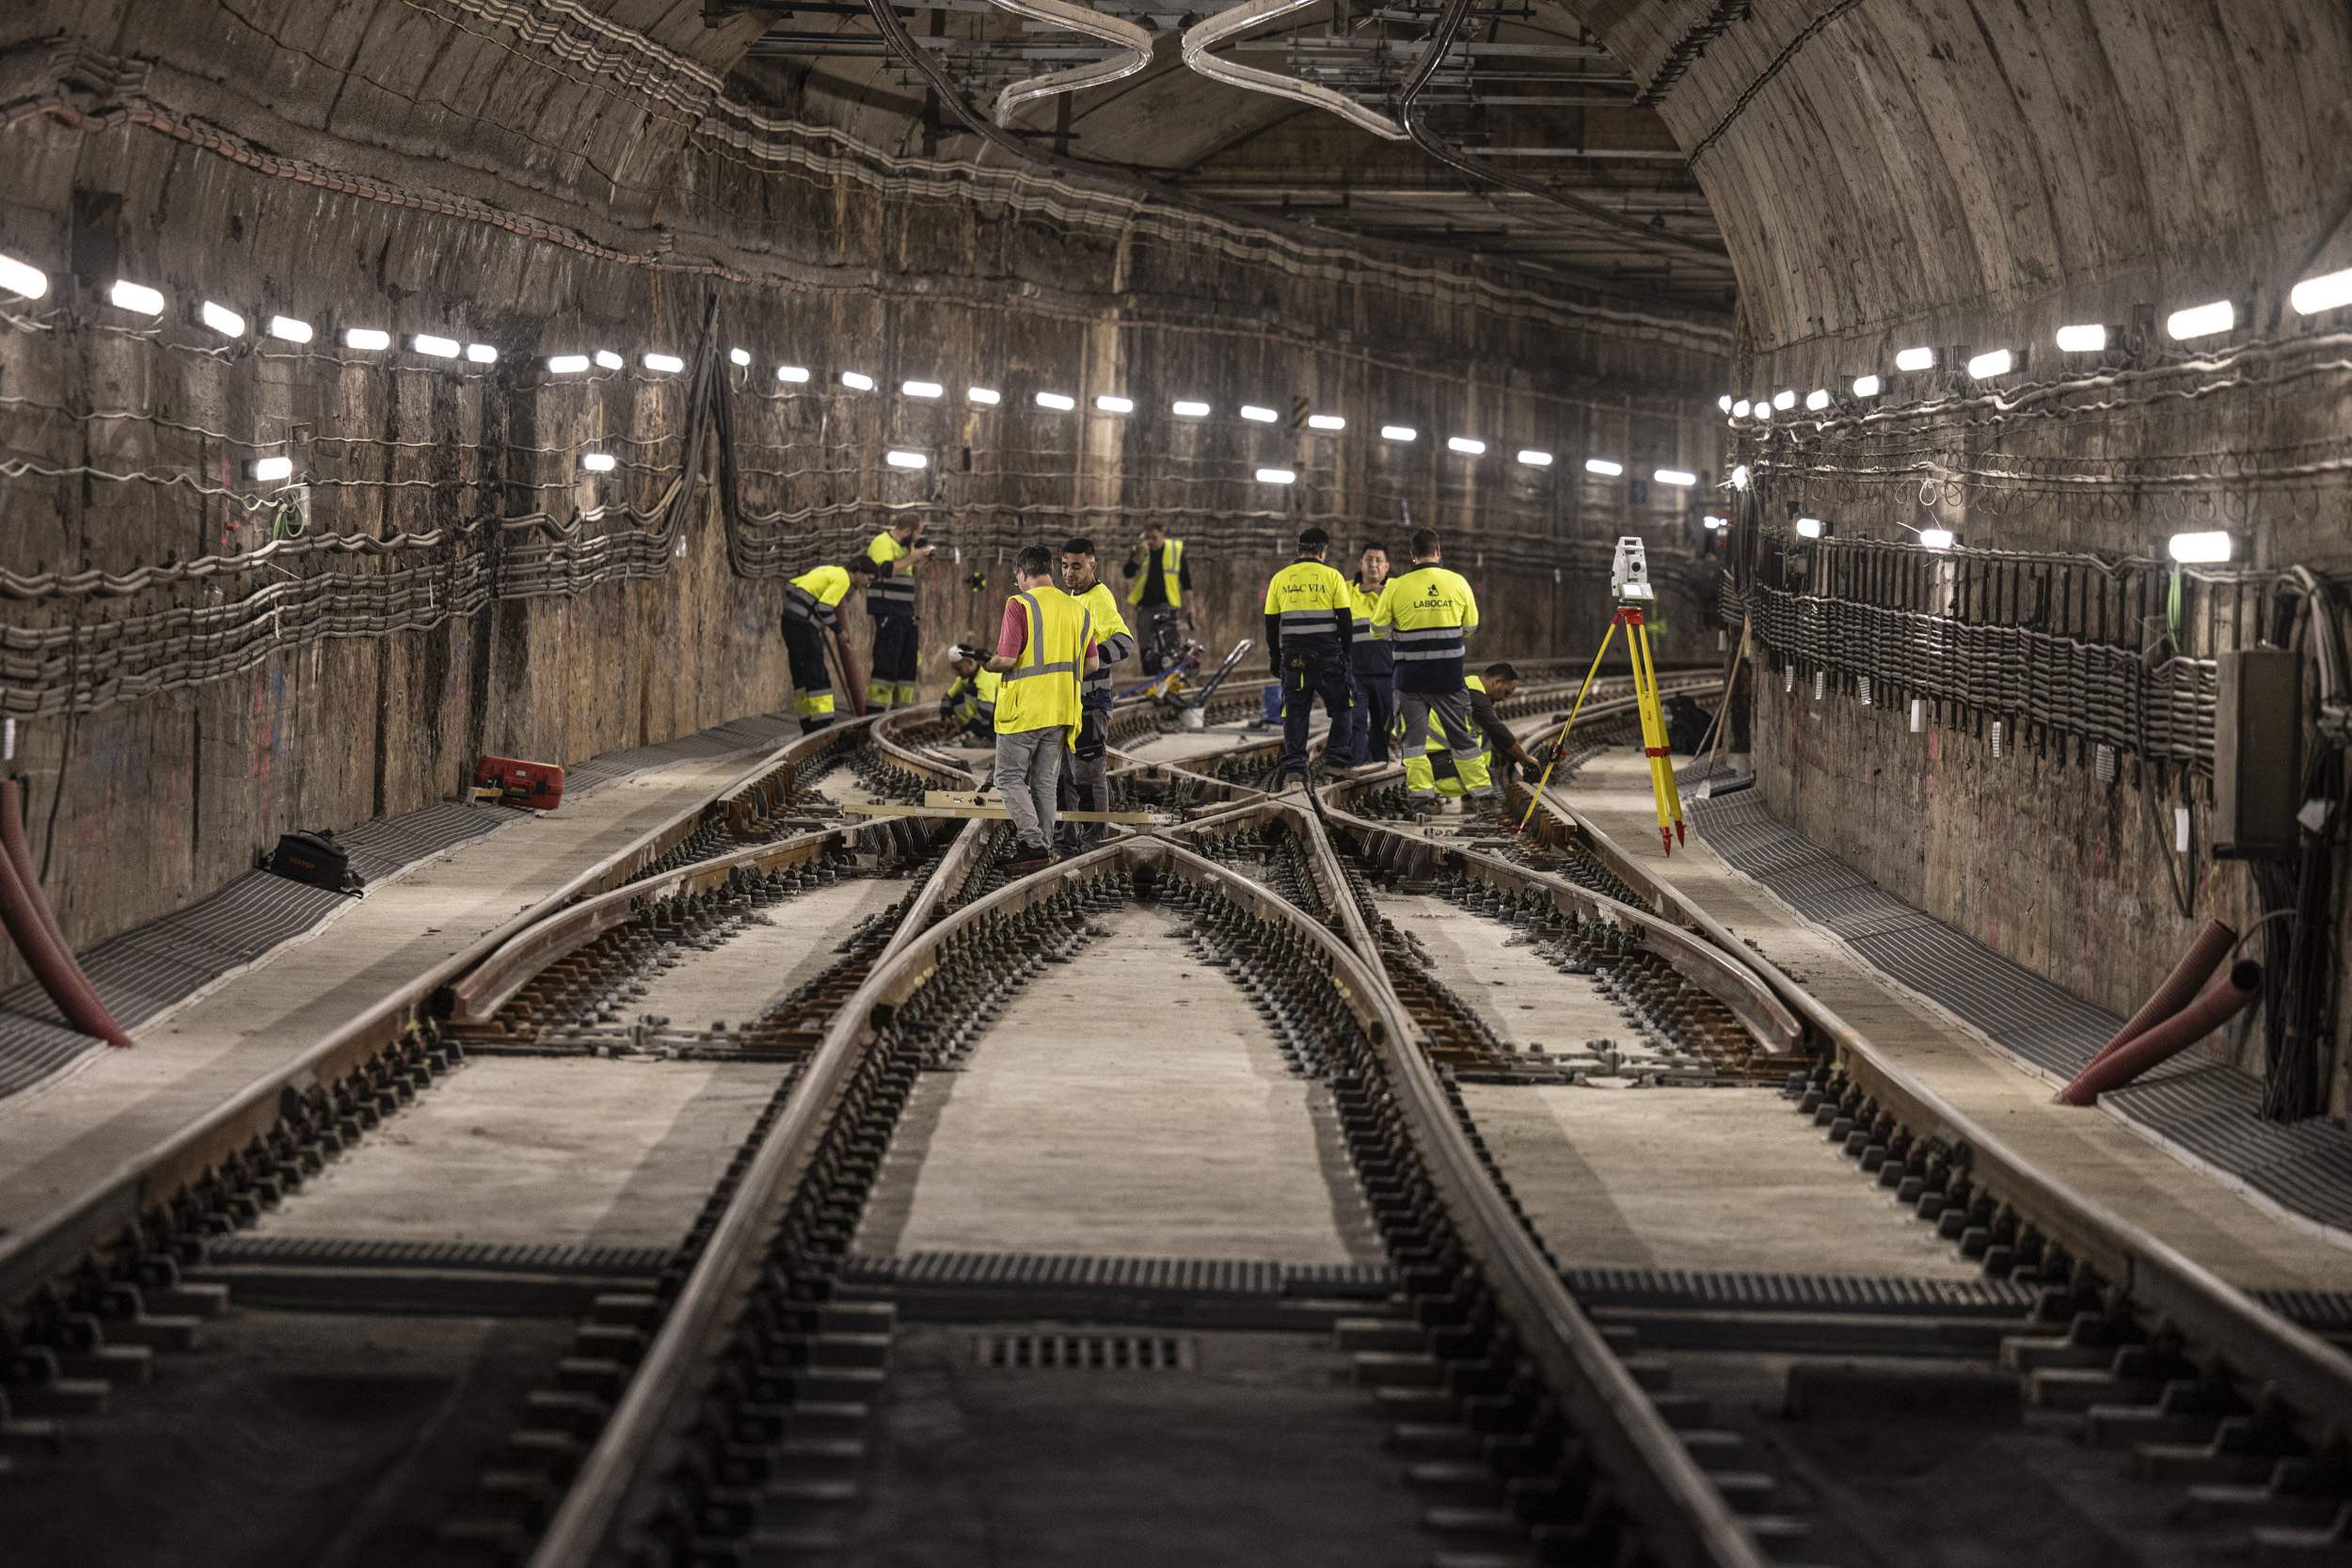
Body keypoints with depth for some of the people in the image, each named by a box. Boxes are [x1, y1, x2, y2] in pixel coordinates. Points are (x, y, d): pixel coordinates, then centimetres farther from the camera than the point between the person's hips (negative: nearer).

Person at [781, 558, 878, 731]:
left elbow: (790, 587, 22)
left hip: (790, 619, 10)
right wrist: (838, 630, -4)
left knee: (801, 674, 12)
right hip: (803, 624, -10)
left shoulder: (829, 571, 20)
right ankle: (821, 725, -13)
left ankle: (809, 728, 15)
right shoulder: (843, 579, -8)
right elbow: (824, 607, -19)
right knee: (817, 675, -9)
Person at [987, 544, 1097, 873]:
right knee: (1045, 782, 13)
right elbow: (1090, 664, 9)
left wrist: (981, 664, 3)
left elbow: (1006, 659, -17)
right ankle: (1044, 850, 13)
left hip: (1023, 710, -6)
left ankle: (1034, 844, -11)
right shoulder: (1077, 609, 8)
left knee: (1010, 778, 2)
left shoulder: (1019, 605, -11)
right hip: (1061, 711, 6)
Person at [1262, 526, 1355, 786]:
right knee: (1340, 709, 10)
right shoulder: (1332, 577, -2)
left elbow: (1271, 625, 9)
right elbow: (1345, 621, -3)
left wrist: (1274, 658, 17)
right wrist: (1348, 654, 7)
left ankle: (1293, 760, -8)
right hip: (1328, 655, -2)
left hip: (1293, 655, 2)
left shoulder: (1280, 579, 7)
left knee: (1295, 711, 5)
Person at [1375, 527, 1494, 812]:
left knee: (1413, 736, 6)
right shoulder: (1458, 582, -3)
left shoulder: (1397, 587, -8)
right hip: (1450, 675, 2)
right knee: (1462, 734, 13)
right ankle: (1481, 788, 19)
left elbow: (1377, 625, 1)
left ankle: (1421, 792, -2)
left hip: (1411, 674, -2)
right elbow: (1471, 626, 6)